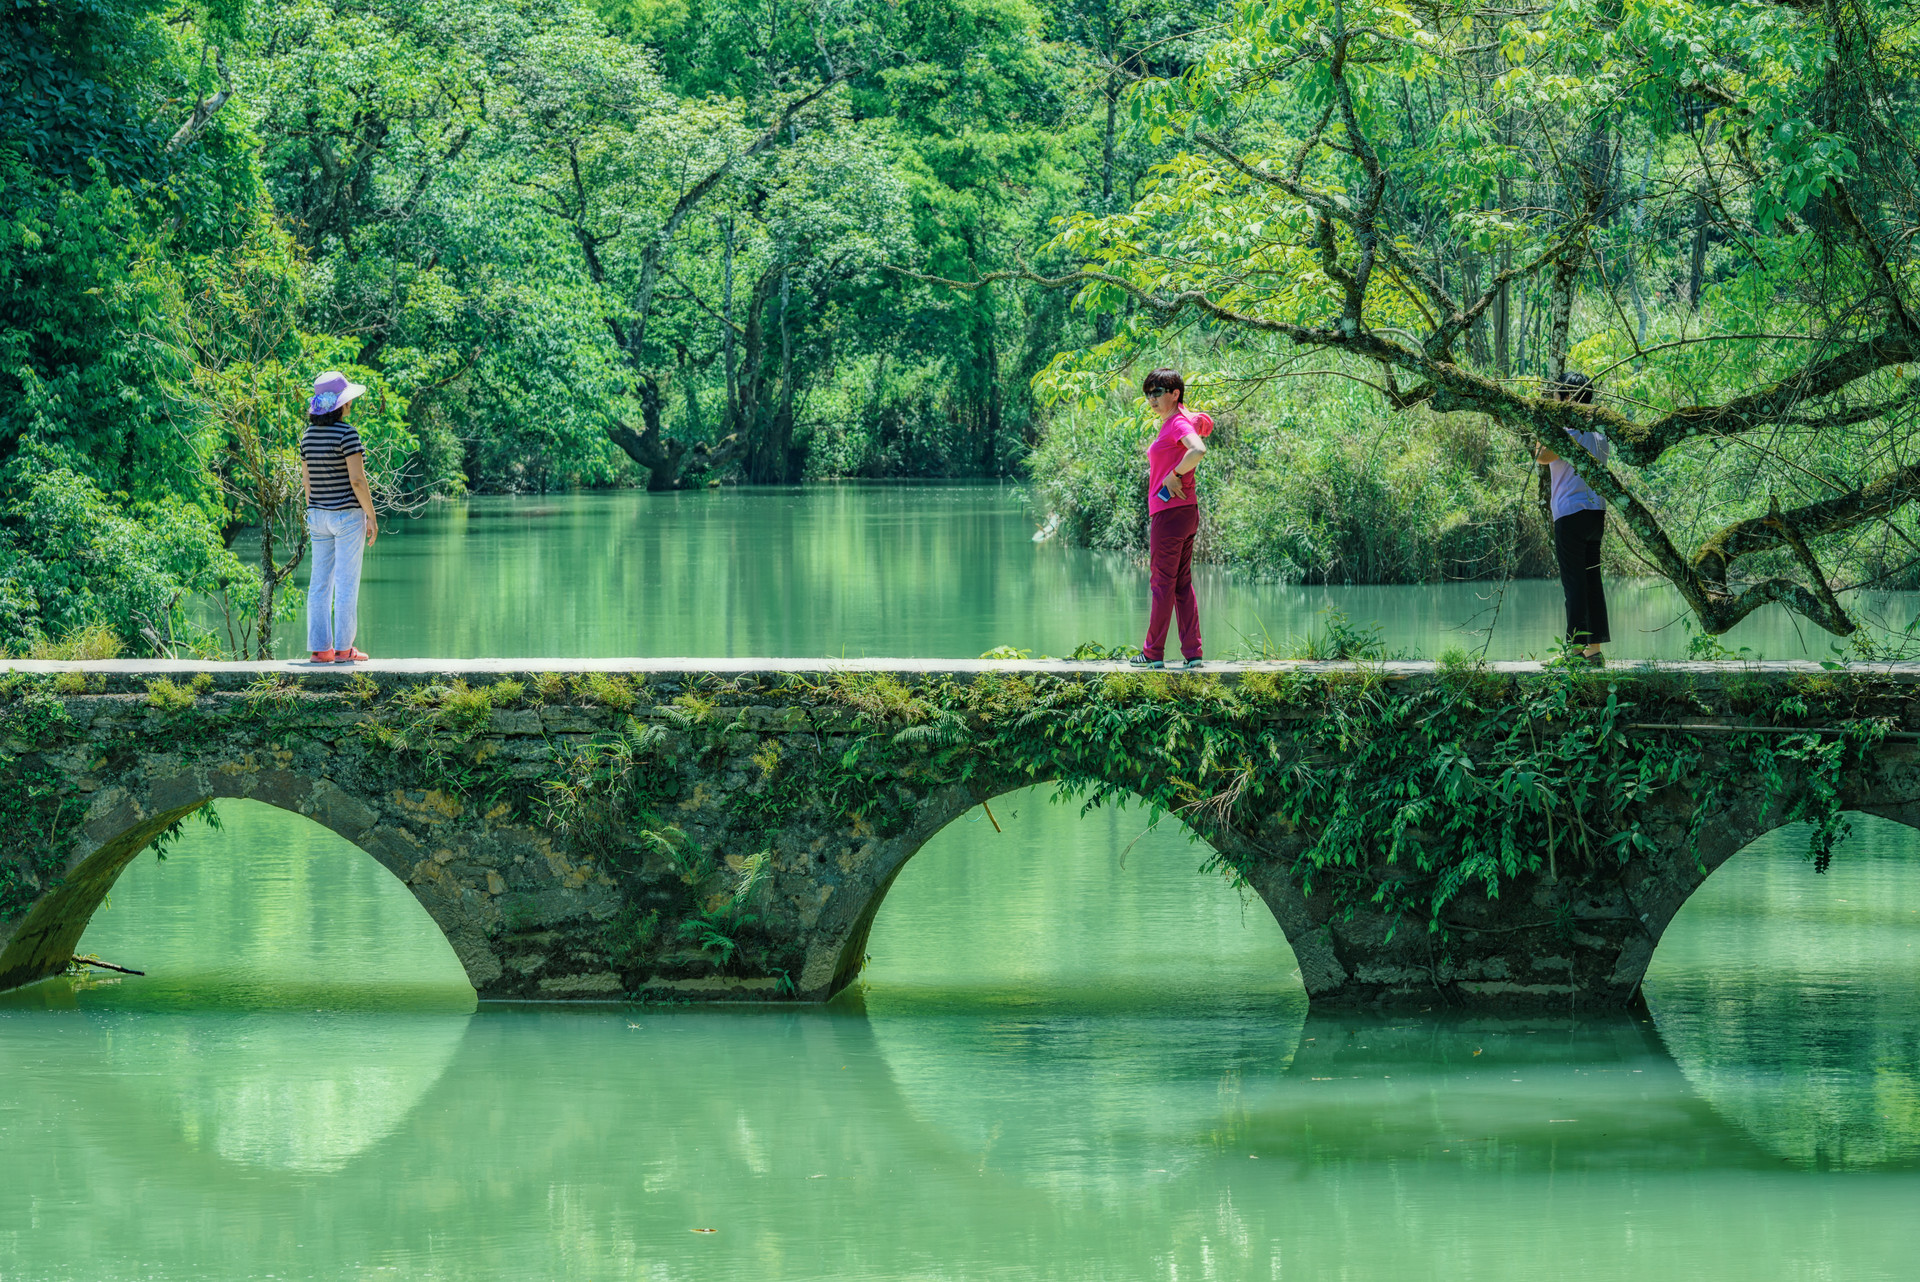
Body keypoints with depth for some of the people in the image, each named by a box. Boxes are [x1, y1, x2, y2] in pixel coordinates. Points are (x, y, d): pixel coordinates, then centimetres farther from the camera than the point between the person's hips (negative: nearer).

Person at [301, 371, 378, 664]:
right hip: (347, 514, -6)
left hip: (319, 516, 6)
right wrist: (372, 517, -10)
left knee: (320, 583, 8)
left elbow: (306, 479, 10)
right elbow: (357, 480, -18)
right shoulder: (347, 434, -16)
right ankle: (343, 648, -1)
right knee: (346, 583, -1)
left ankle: (320, 648, 8)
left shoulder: (308, 435, 5)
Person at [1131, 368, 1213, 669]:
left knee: (1162, 582, -3)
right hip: (1187, 513, 10)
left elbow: (1198, 450, -32)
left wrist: (1173, 475, -22)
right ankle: (1193, 652, 7)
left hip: (1170, 511, -10)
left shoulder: (1178, 423, -13)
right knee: (1183, 585, 10)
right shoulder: (1190, 420, 15)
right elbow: (1206, 424, 39)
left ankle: (1153, 653, 1)